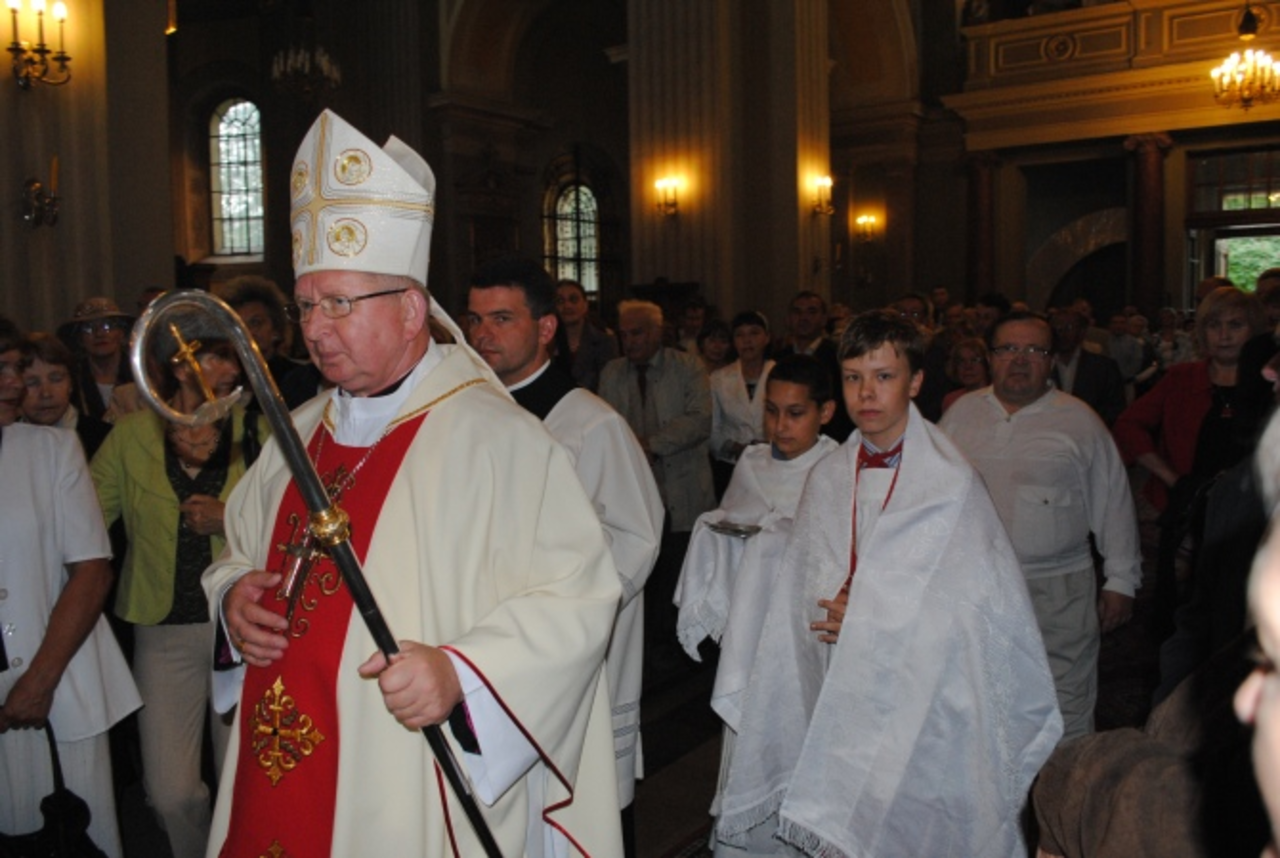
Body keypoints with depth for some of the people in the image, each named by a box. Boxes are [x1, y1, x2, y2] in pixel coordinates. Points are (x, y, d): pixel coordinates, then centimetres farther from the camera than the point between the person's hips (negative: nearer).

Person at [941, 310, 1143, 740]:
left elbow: (1113, 503, 4)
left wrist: (1121, 582, 4)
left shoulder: (1079, 421, 2)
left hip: (1057, 592, -2)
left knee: (1064, 712, 0)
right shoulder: (962, 413, 9)